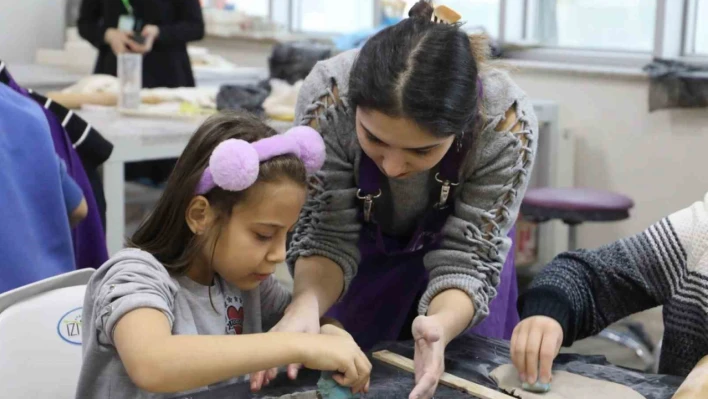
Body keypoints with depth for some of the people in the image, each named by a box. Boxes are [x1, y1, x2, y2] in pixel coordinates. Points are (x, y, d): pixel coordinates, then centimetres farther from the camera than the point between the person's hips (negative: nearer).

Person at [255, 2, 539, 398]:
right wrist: (306, 303, -46)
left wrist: (440, 326, -51)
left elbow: (468, 259, -30)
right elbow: (327, 235, -25)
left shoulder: (507, 122, -35)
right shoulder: (327, 97, -34)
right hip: (364, 252, 1)